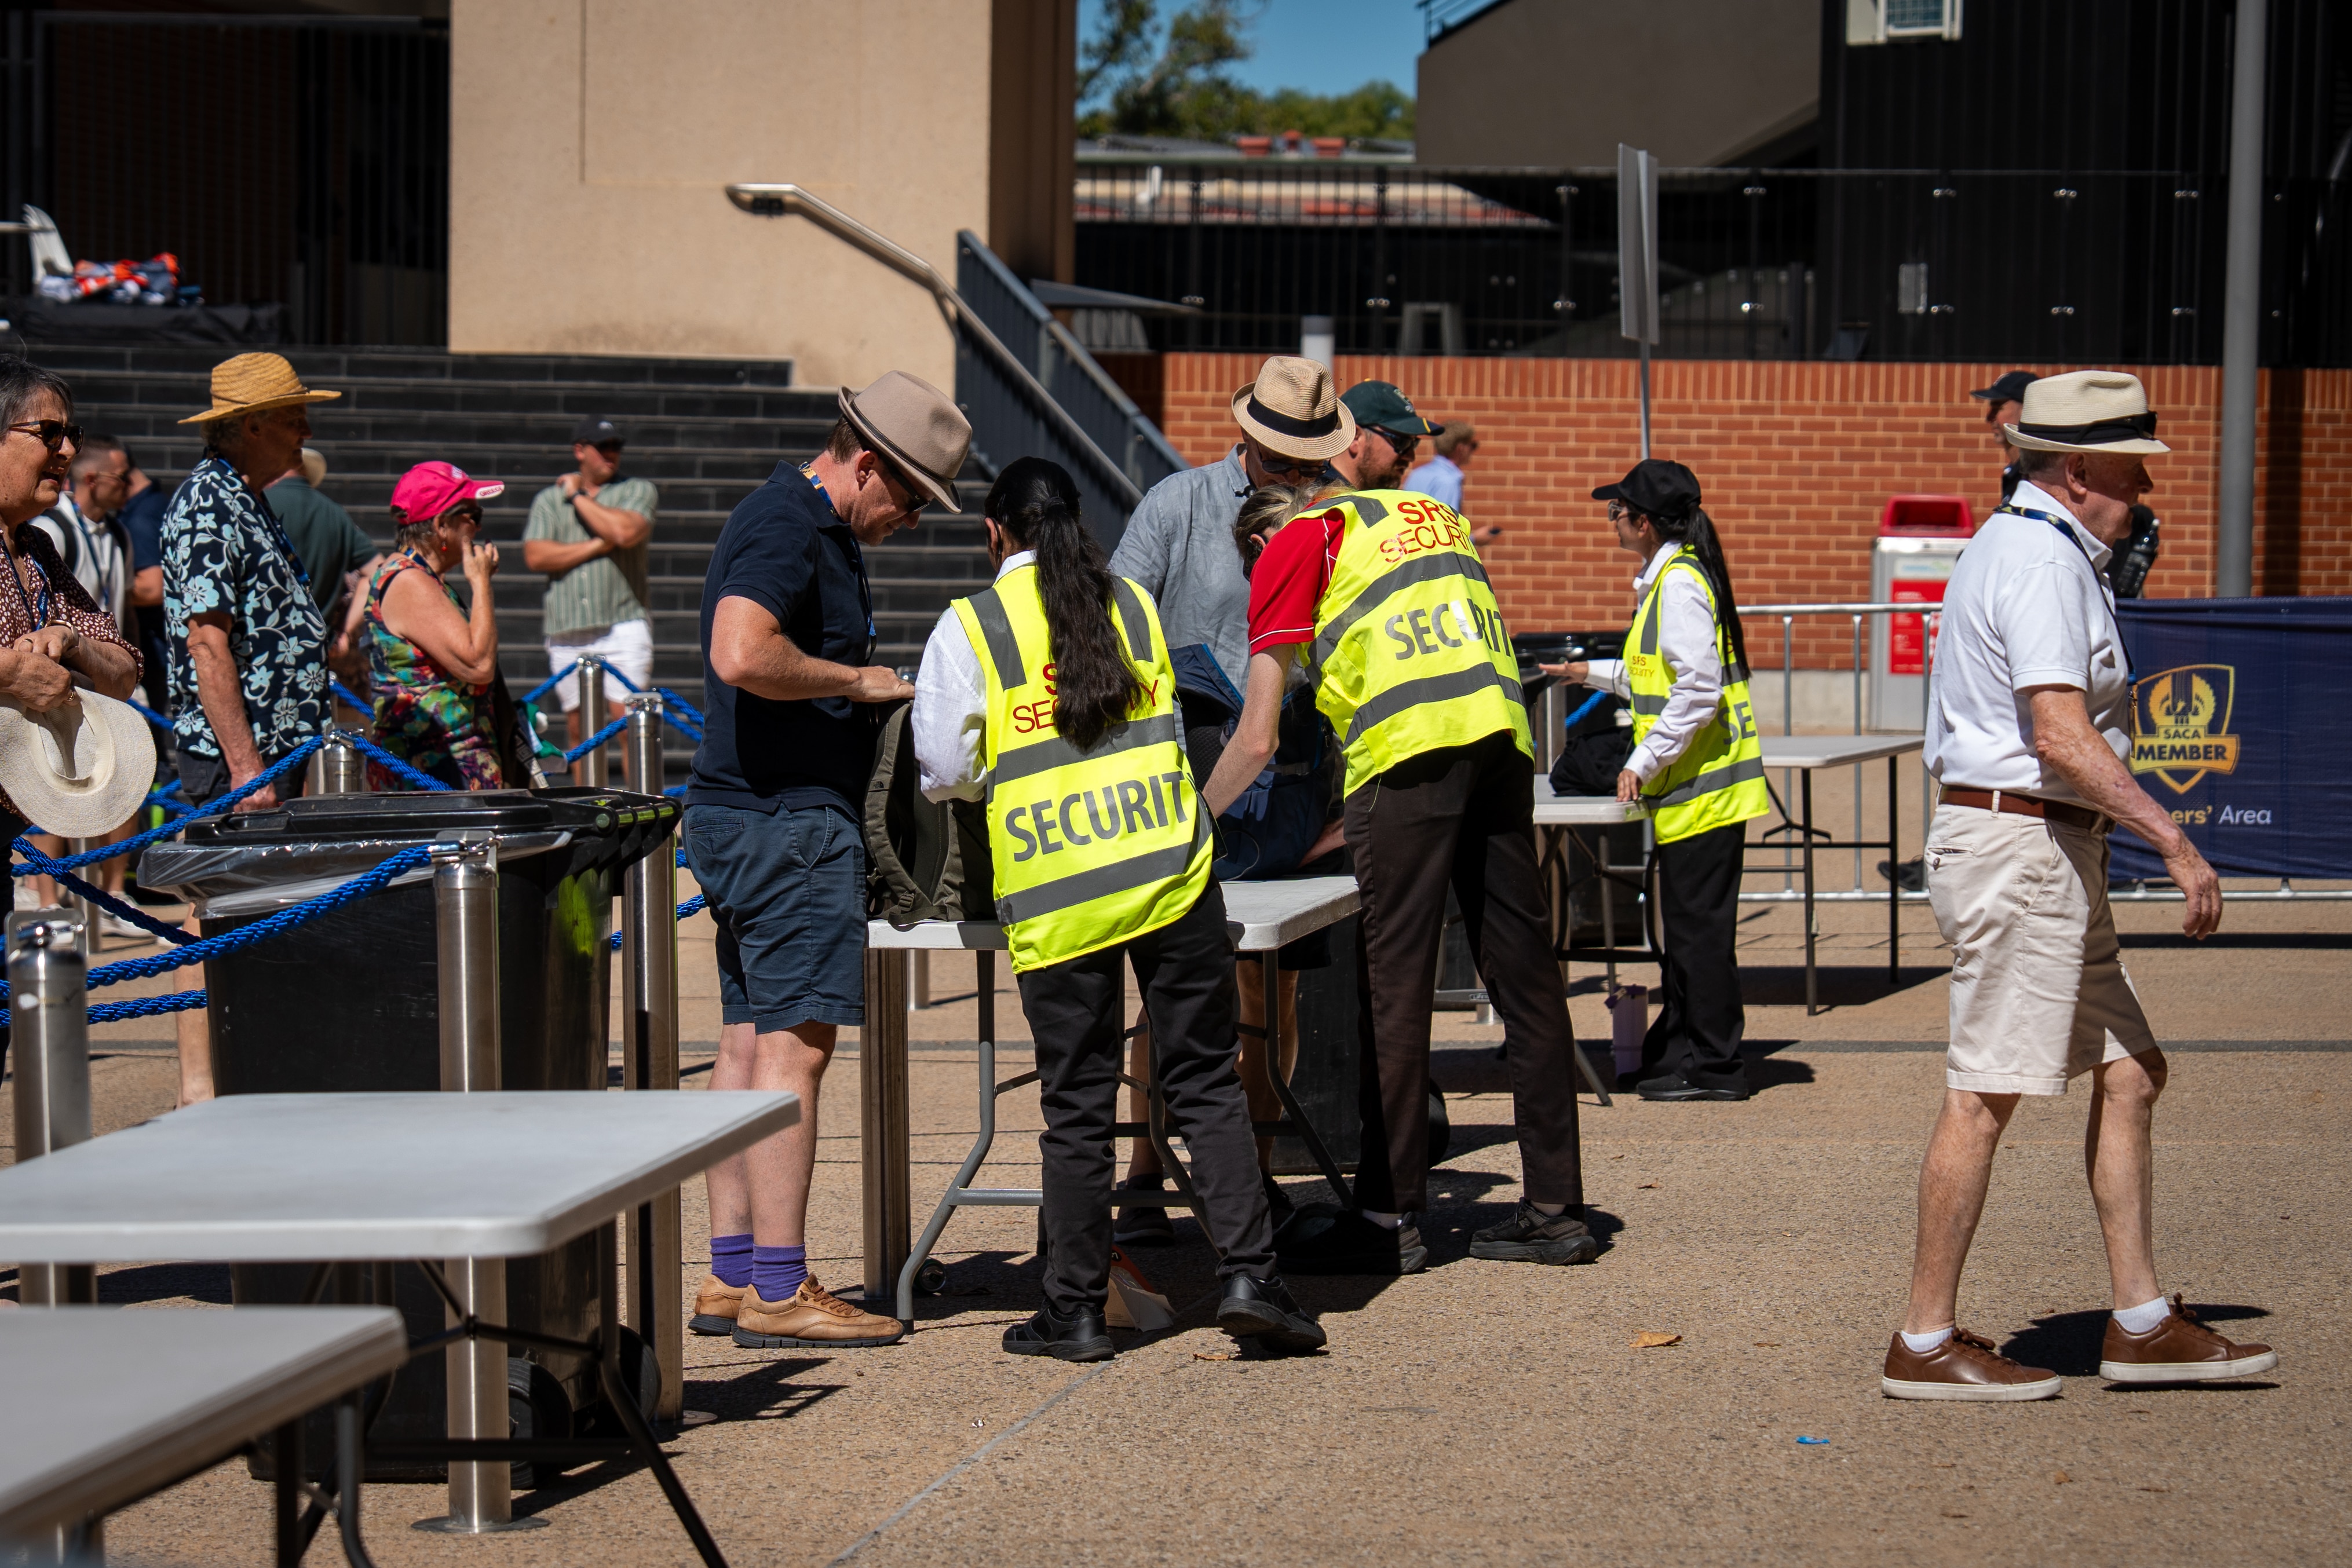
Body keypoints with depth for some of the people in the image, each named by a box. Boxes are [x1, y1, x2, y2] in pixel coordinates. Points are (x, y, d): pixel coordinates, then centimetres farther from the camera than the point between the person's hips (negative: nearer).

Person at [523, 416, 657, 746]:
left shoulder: (638, 490, 8)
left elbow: (625, 532, -13)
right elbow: (535, 556, -1)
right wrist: (599, 546, -5)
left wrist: (578, 496, -2)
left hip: (623, 626, -3)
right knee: (581, 733, 6)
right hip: (566, 632, 3)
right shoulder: (549, 499, 14)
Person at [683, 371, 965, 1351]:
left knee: (748, 1044, 10)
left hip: (750, 819, 11)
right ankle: (778, 1291, -10)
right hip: (787, 820, -11)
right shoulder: (786, 530, -15)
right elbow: (742, 656, -29)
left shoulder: (818, 531, 20)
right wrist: (858, 682, -17)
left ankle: (731, 1276, 13)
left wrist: (871, 689, 17)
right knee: (793, 1045, -10)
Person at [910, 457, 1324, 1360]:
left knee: (1076, 1106, 4)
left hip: (1055, 898, -2)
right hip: (1172, 876, 2)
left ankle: (1076, 1310, 9)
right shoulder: (1136, 607, 11)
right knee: (1206, 1082, 7)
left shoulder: (970, 630, 0)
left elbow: (945, 770, 2)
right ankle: (1248, 1277, -1)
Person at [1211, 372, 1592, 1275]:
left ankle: (1389, 1217, 2)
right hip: (1503, 736, 6)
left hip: (1408, 752, -6)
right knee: (1525, 974, 8)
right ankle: (1556, 1210, 11)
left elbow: (1259, 738, 8)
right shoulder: (1439, 517, 29)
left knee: (1394, 985, -1)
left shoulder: (1302, 541, 12)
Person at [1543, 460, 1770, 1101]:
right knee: (1685, 929, 14)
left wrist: (1643, 763, -19)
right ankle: (1675, 1057, 20)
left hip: (1701, 787, -10)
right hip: (1696, 786, 10)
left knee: (1700, 928, -5)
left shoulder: (1679, 584, -16)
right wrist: (1596, 673, 35)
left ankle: (1714, 1067, 0)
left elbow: (1699, 690, -23)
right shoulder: (1668, 578, 15)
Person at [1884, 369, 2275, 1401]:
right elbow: (2062, 735, -25)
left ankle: (2141, 1325, 13)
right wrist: (2173, 839, -26)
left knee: (2129, 1073, 11)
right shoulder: (2042, 563, -16)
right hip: (2018, 844, -11)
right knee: (1985, 1095, -7)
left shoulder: (2024, 546, 18)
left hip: (2046, 852, 11)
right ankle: (1926, 1345, -3)